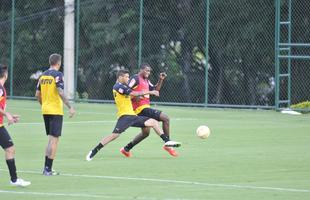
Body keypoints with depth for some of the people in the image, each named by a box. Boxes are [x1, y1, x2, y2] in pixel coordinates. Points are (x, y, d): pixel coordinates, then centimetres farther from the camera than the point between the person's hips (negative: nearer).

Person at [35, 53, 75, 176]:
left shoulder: (43, 75, 10)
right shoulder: (57, 75, -11)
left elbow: (37, 94, 13)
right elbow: (60, 92, -21)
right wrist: (70, 107, -19)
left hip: (45, 110, 7)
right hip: (56, 111, -7)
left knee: (51, 139, 17)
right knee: (54, 139, -3)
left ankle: (46, 168, 16)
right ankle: (48, 169, -6)